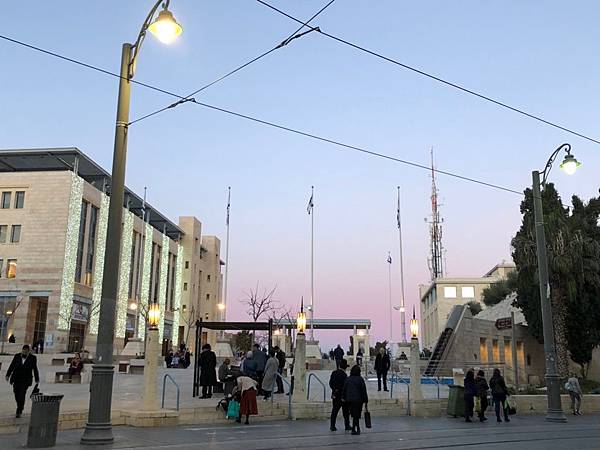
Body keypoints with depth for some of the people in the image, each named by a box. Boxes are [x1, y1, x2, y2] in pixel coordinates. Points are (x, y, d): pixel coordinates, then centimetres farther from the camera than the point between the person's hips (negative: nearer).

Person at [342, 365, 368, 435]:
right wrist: (365, 399, 1)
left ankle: (357, 428, 20)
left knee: (354, 414, 13)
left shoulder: (347, 379, 3)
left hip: (349, 399, 4)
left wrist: (343, 397, 16)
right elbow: (363, 390, -5)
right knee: (356, 414, 1)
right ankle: (354, 429, -1)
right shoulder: (360, 379, -7)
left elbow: (344, 389, 7)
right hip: (358, 399, -4)